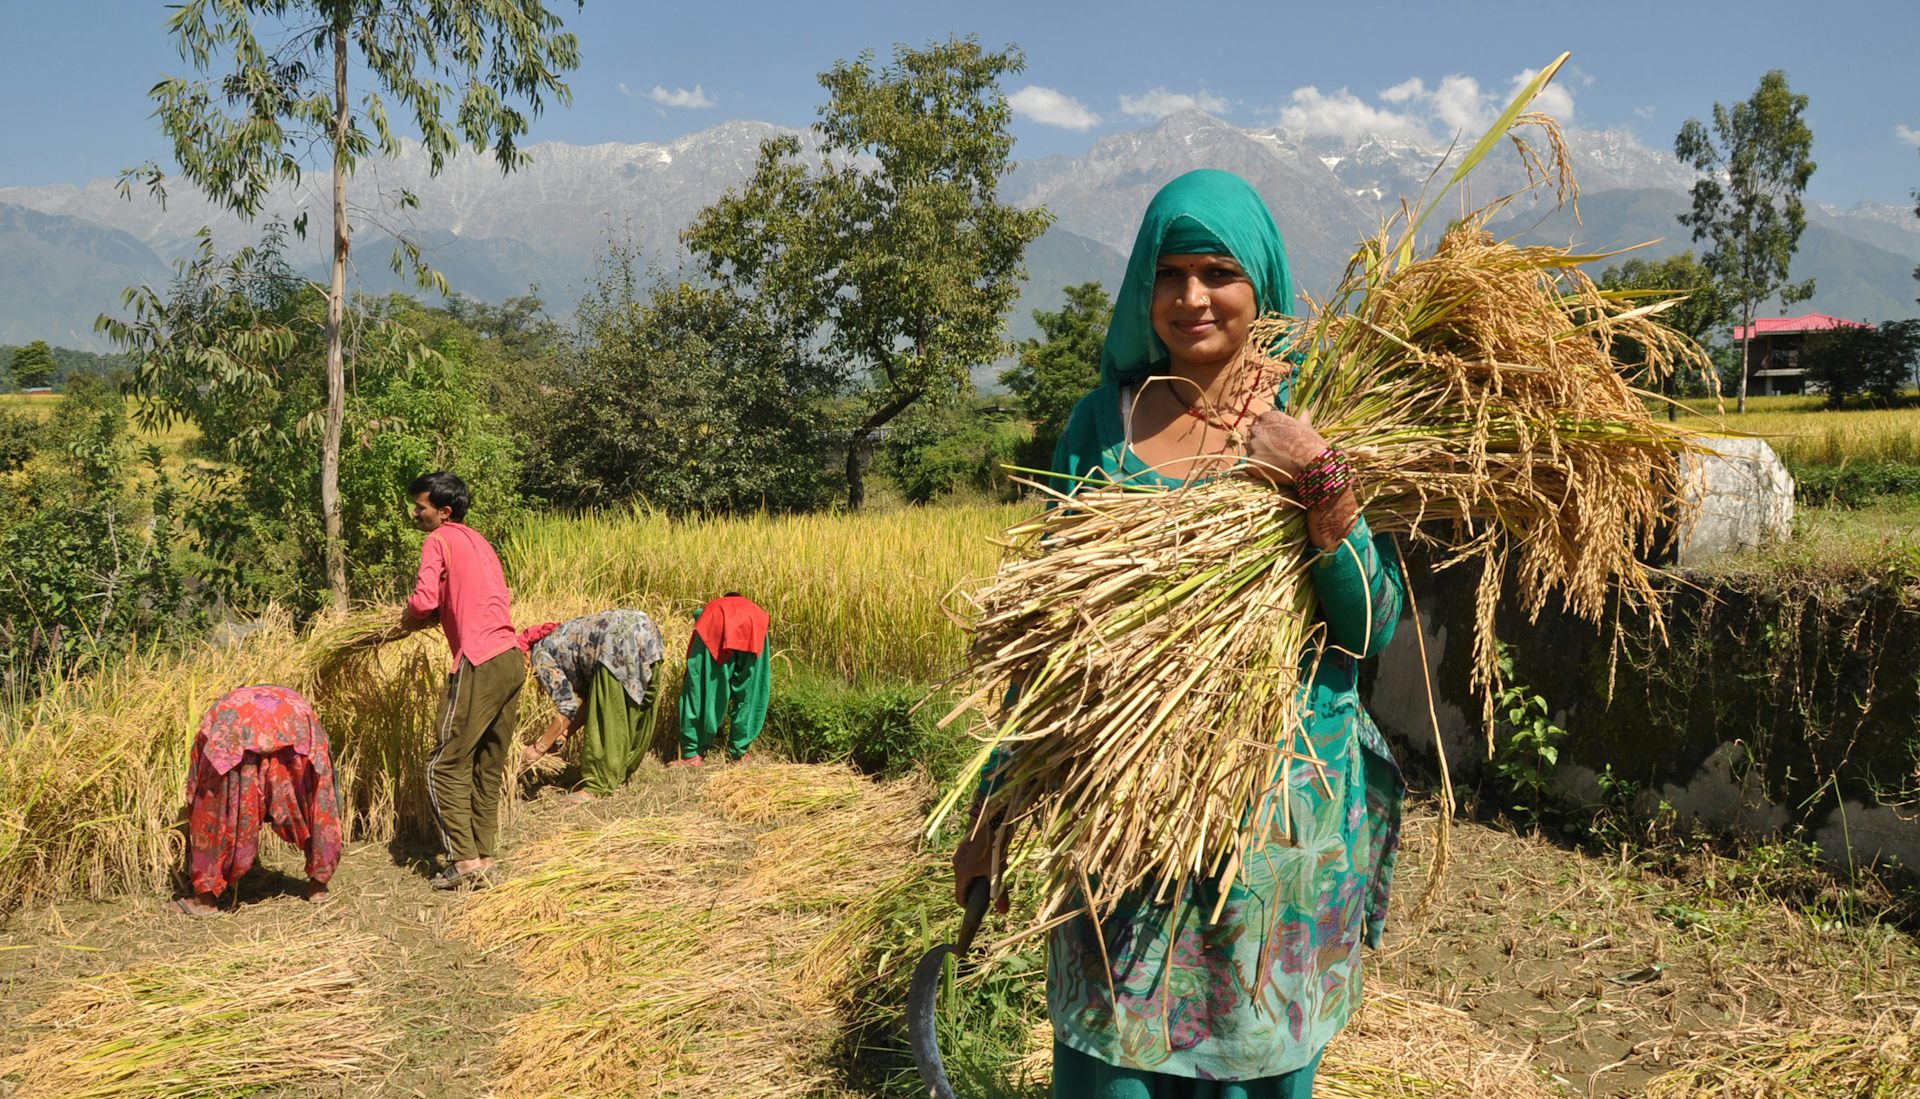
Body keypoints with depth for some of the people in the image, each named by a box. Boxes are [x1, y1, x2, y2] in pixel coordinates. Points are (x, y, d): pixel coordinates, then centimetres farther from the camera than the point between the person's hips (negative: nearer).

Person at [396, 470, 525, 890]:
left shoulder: (439, 541, -2)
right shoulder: (479, 541, 22)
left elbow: (424, 601, -14)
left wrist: (408, 621, 8)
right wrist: (438, 617, 16)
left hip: (479, 664, -8)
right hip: (513, 658, 8)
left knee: (447, 767, 0)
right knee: (489, 768, 14)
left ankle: (464, 861, -3)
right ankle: (484, 857, 17)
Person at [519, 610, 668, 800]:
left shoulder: (541, 656, 7)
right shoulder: (558, 639, 30)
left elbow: (568, 709, 1)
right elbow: (588, 698, 25)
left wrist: (540, 747, 9)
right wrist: (564, 733, 23)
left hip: (621, 641, -9)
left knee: (607, 718, 2)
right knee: (634, 712, 21)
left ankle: (598, 787, 9)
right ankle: (618, 775, 35)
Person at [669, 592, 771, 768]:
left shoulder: (712, 607, 41)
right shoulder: (754, 609, 42)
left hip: (715, 632, -1)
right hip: (752, 636, 1)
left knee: (701, 692, 8)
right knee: (748, 694, 16)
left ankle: (692, 755, 8)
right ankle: (738, 752, 23)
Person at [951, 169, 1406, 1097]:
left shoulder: (1315, 416, -2)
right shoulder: (1103, 421, 3)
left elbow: (1373, 629, -6)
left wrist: (1321, 481, -21)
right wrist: (999, 807, 6)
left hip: (1281, 802, -1)